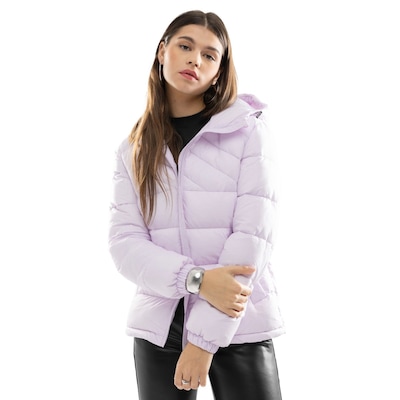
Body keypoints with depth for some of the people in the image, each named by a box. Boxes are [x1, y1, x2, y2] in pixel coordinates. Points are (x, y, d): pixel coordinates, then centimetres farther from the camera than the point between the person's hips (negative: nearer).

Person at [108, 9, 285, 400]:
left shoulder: (249, 132, -1)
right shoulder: (133, 150, 7)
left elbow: (253, 234, -10)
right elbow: (124, 243, -3)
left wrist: (204, 339, -15)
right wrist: (197, 279, -20)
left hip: (238, 327, -2)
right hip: (157, 326, 2)